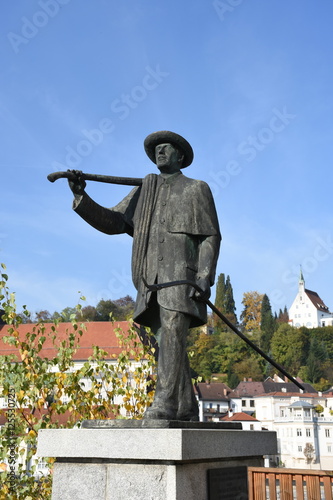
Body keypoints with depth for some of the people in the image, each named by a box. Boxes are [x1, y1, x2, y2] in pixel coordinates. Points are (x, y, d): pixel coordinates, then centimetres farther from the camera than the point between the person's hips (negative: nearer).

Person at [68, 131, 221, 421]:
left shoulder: (197, 189, 13)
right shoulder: (143, 192, 24)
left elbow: (211, 237, 3)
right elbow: (112, 222, 12)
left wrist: (205, 277, -11)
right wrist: (81, 196, -2)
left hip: (182, 276, -4)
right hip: (151, 281, 4)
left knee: (172, 336, -19)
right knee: (169, 344, 2)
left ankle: (165, 403, -22)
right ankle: (187, 410, 6)